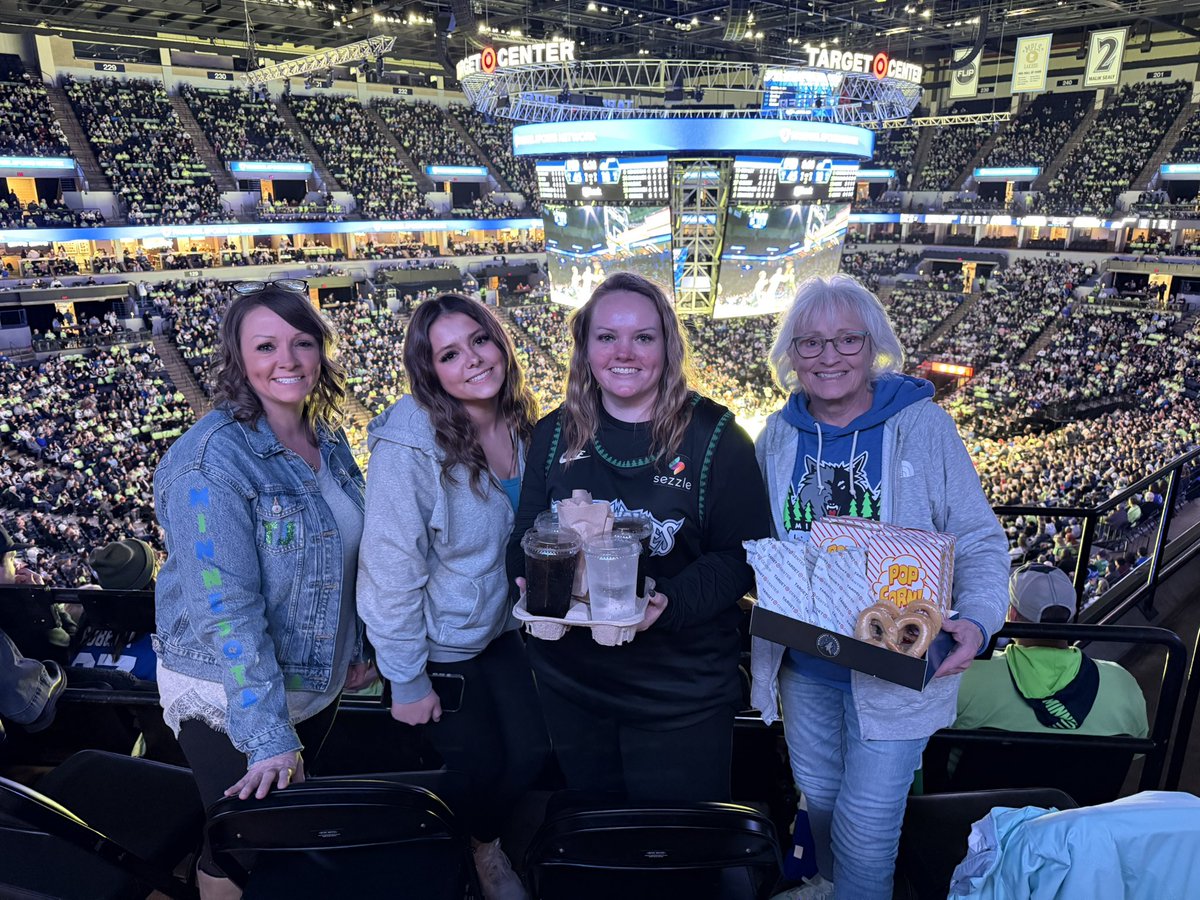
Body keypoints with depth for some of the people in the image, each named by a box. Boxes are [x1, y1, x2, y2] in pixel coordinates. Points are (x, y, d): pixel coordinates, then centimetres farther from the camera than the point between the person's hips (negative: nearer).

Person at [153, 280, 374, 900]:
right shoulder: (209, 461, -24)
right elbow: (226, 608, -27)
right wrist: (268, 737, -26)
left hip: (317, 685, 7)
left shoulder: (329, 440, -1)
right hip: (228, 700, -6)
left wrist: (354, 648, 13)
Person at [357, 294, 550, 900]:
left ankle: (485, 842, 47)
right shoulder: (410, 445, -28)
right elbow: (392, 567, -23)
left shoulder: (519, 425, -8)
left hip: (499, 627, 6)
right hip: (435, 645, -6)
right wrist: (407, 681, -17)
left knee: (531, 752, 13)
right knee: (480, 767, 11)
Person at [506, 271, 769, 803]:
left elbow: (741, 555, -9)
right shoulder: (554, 435, 1)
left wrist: (671, 602, -25)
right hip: (570, 683, 4)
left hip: (681, 694, -3)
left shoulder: (714, 436, -9)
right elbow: (525, 537, 7)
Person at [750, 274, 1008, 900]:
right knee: (818, 795, 25)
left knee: (865, 823, 5)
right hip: (802, 664, 4)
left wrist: (976, 618, -25)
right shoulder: (779, 434, -1)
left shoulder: (922, 424, -12)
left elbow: (980, 540, -9)